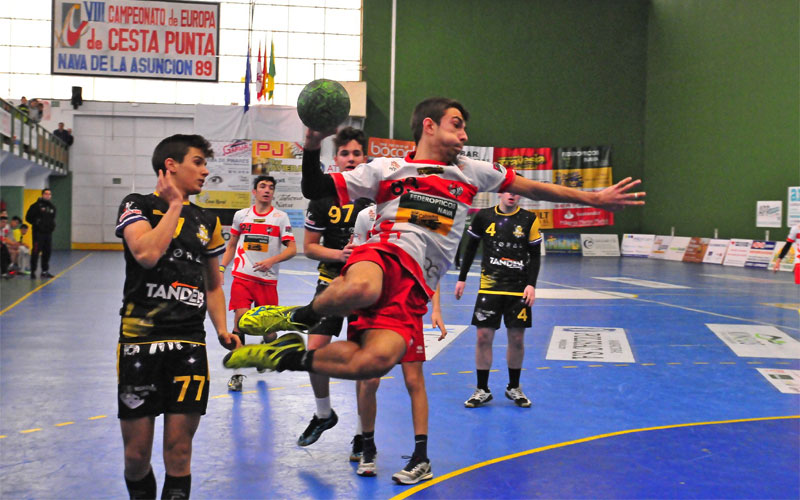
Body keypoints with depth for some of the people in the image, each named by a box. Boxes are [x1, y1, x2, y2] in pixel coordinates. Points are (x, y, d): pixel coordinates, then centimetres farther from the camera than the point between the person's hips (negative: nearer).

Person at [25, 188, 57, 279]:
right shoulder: (36, 205, -5)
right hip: (38, 233, -6)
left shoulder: (52, 207, 14)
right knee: (36, 252, -7)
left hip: (48, 233, 6)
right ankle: (33, 271, -3)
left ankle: (45, 271, 17)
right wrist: (36, 223, -9)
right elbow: (28, 217, -2)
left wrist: (52, 225, 9)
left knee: (47, 251, 8)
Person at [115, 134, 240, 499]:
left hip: (189, 344, 3)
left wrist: (222, 329, 6)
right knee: (137, 452, 2)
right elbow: (147, 253, -19)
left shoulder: (207, 221, 16)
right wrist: (174, 205, -7)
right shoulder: (138, 205, 2)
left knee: (179, 451, 1)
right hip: (139, 341, -3)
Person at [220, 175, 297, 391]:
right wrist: (221, 268, 9)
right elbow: (232, 245, 19)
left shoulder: (280, 217, 2)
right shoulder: (241, 215, 9)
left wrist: (271, 260, -19)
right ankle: (236, 373, -5)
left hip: (267, 280, 0)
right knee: (240, 320, -13)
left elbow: (292, 249, -4)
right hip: (242, 277, 1)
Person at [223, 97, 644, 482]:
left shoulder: (471, 172, 26)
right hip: (384, 255, -2)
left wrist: (595, 198, 27)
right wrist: (313, 148, -3)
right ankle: (300, 316, -13)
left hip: (415, 287, 2)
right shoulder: (385, 169, 17)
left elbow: (532, 188, 29)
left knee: (377, 360, -28)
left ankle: (290, 356, -6)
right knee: (360, 291, -43)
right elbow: (315, 190, 14)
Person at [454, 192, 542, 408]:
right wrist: (462, 279, 11)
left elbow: (535, 255, 3)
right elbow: (470, 248, 12)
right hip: (489, 286, 0)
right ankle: (482, 390, 10)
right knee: (483, 336, -2)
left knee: (517, 339, 4)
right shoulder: (483, 217, 2)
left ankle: (514, 388, 22)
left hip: (519, 289, 0)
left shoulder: (529, 219, 0)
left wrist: (531, 285, -7)